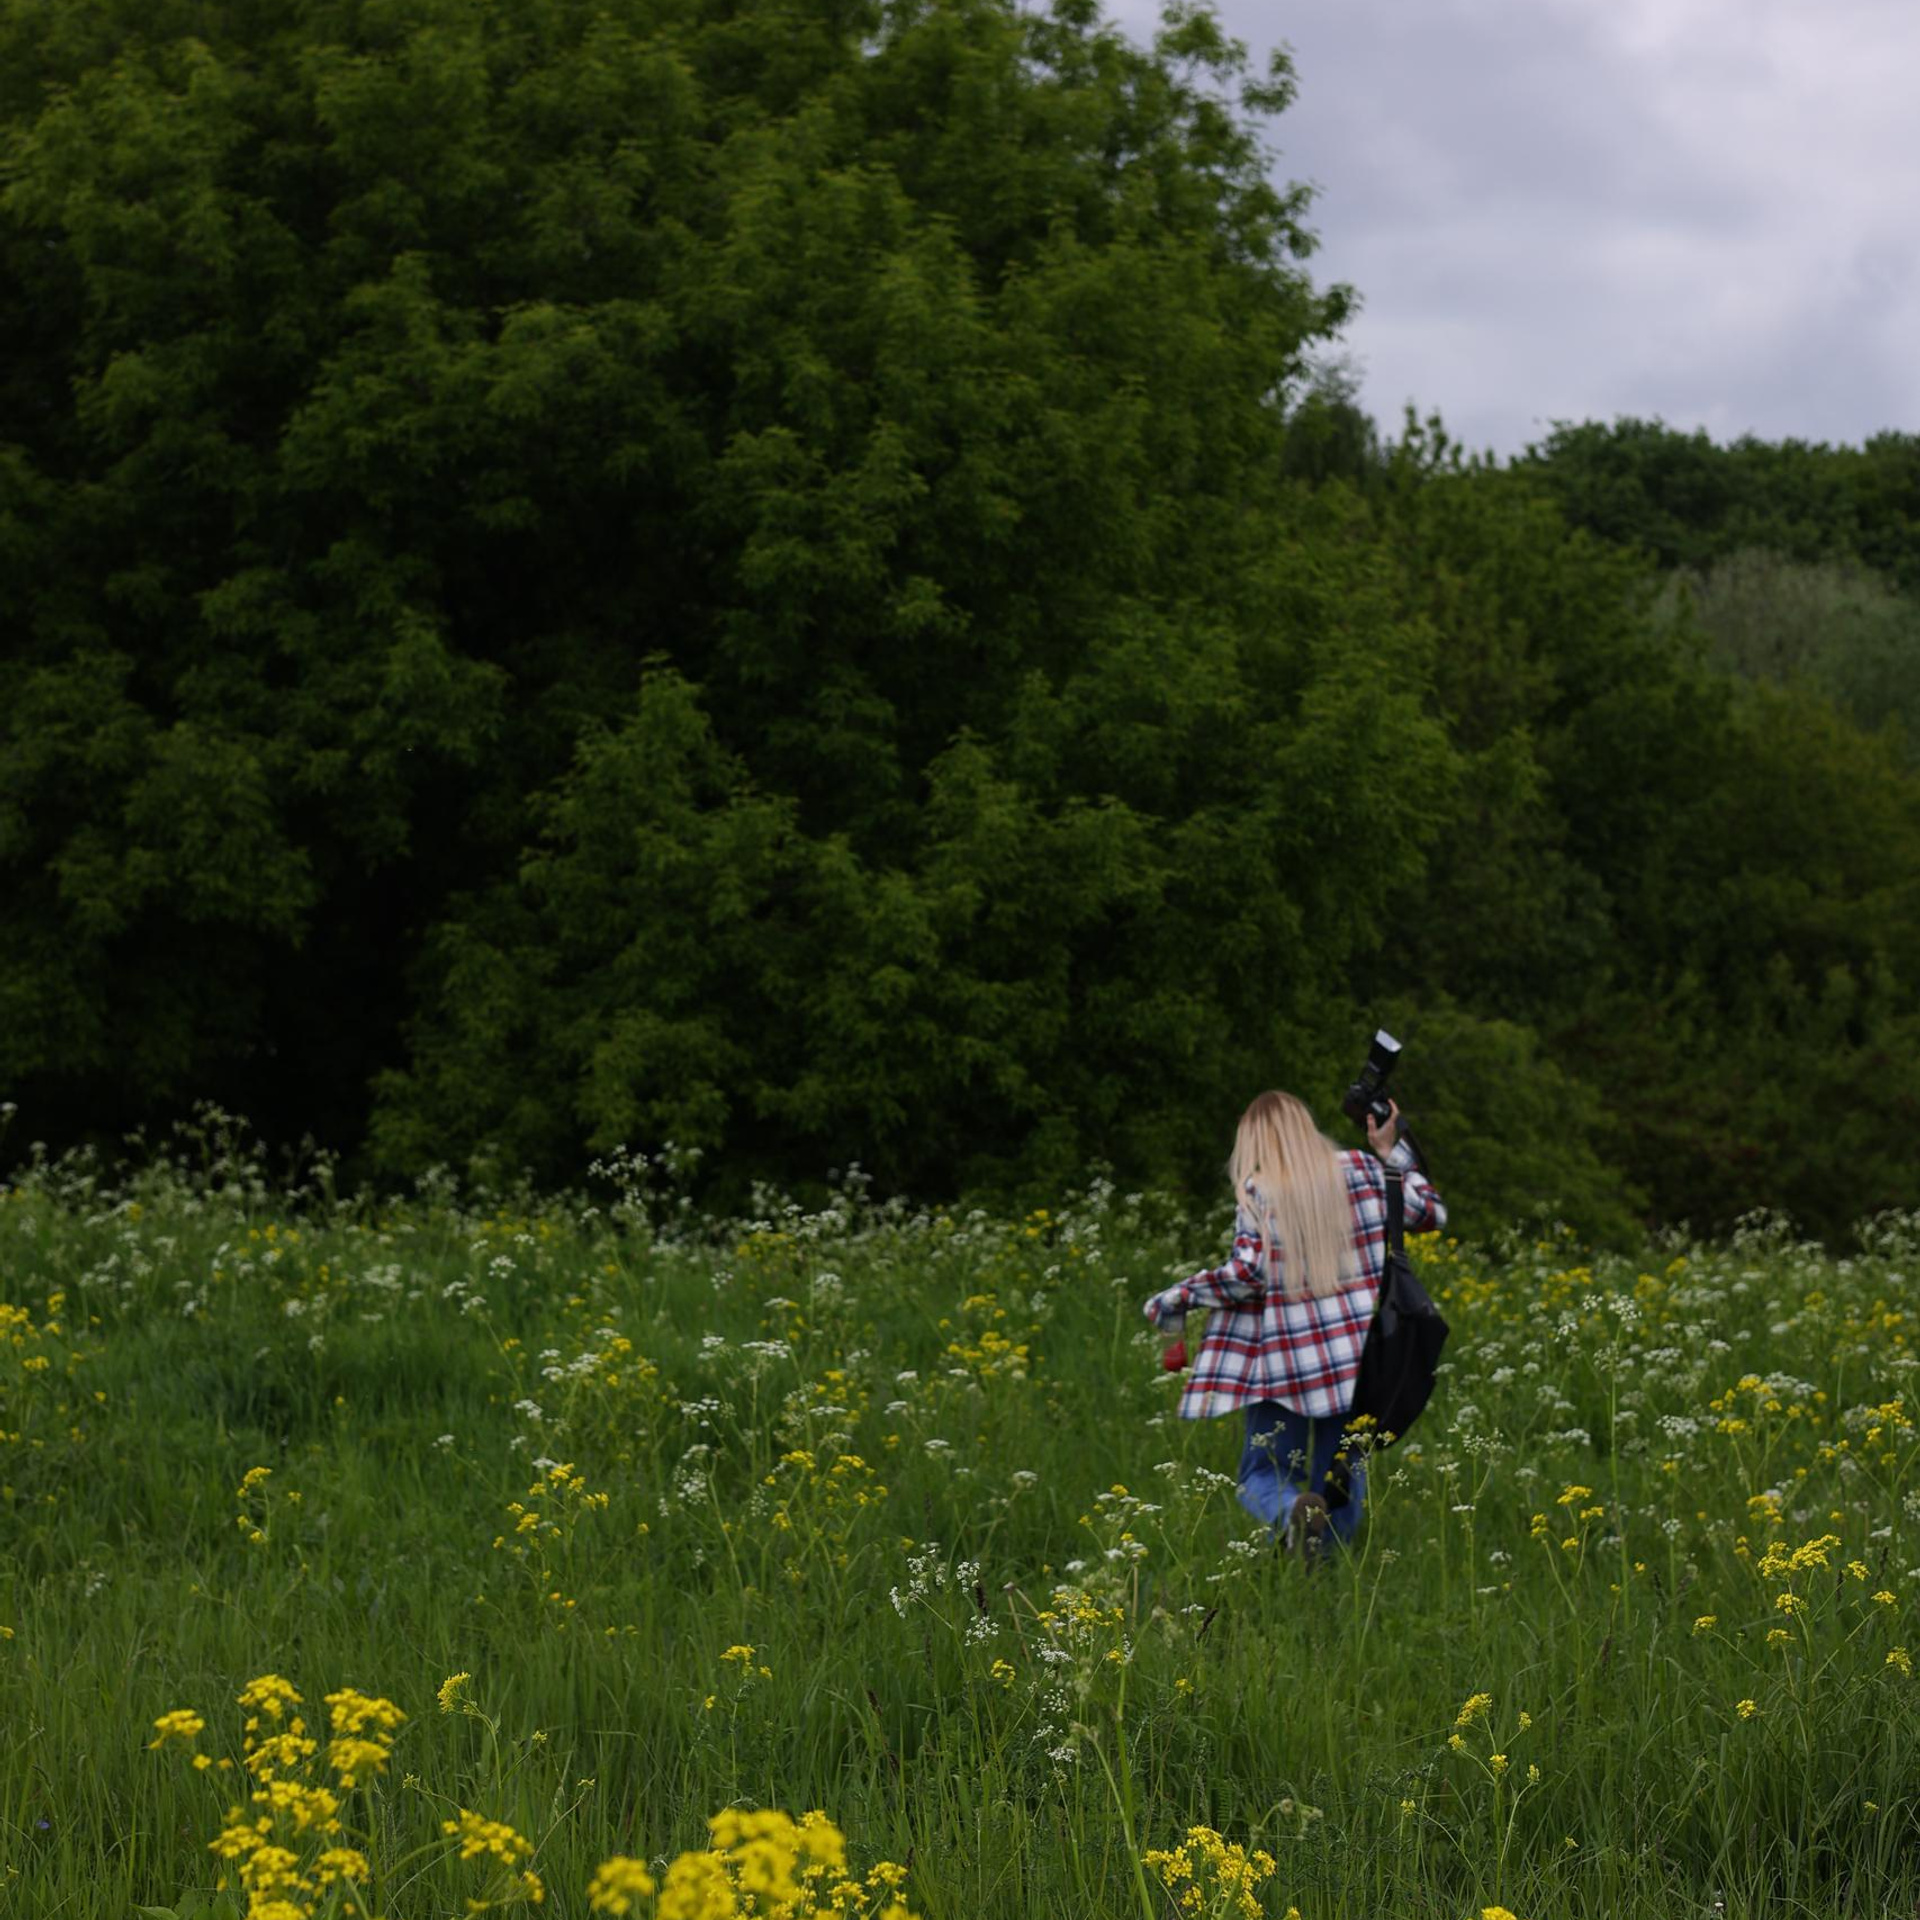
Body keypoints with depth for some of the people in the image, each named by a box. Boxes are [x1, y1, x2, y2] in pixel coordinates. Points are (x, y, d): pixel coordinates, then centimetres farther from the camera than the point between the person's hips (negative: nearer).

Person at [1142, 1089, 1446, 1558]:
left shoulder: (1259, 1192, -6)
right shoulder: (1360, 1173, 4)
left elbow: (1247, 1275, -13)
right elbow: (1431, 1212, 14)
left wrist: (1172, 1300, -3)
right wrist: (1391, 1151, 22)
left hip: (1288, 1364, -3)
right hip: (1361, 1361, 3)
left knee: (1263, 1477, 8)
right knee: (1341, 1480, 13)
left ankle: (1294, 1511, -26)